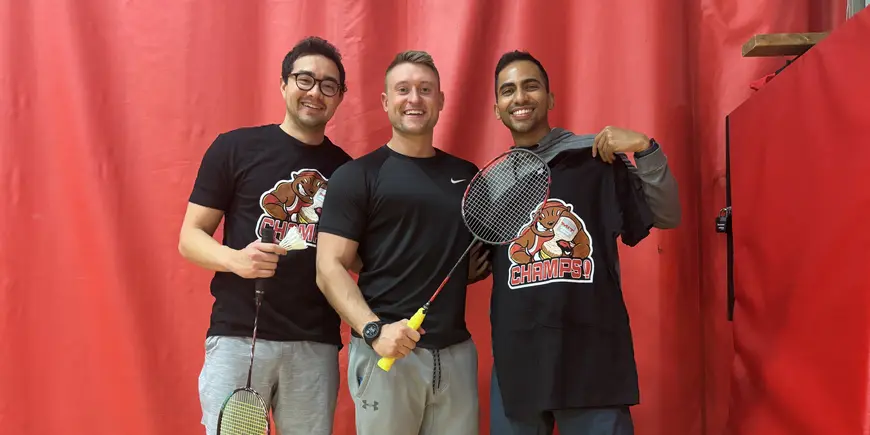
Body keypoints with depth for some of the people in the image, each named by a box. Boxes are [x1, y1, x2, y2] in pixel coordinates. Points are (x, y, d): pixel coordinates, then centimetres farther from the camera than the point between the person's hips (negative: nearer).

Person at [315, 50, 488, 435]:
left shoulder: (467, 175, 12)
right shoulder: (357, 176, -2)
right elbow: (330, 268, -8)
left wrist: (481, 265, 2)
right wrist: (373, 330, -21)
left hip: (457, 350, 4)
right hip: (385, 350, -4)